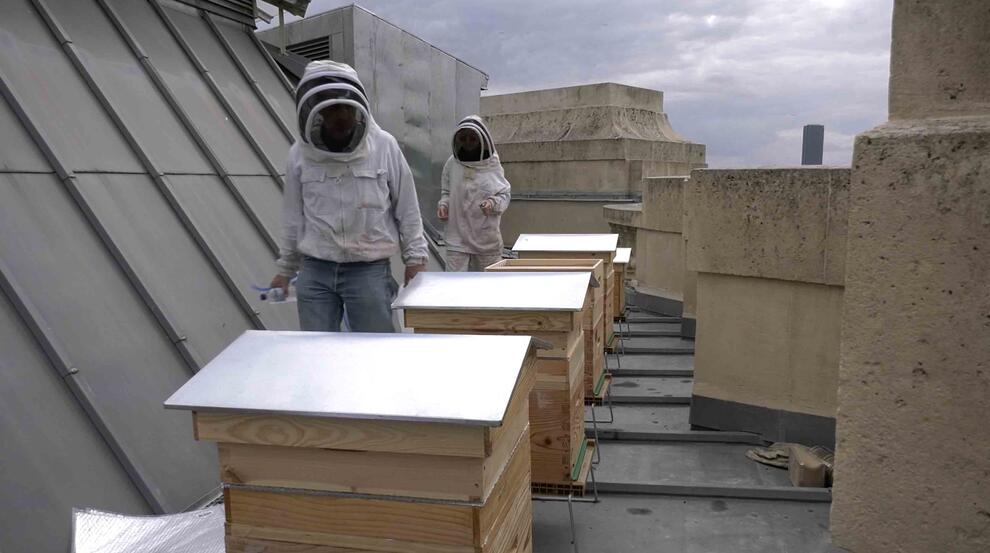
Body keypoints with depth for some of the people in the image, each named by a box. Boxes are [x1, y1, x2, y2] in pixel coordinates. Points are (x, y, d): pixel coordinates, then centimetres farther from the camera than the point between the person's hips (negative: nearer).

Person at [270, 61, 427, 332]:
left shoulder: (384, 146, -4)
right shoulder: (300, 153, 1)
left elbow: (406, 208, 2)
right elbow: (294, 216, 10)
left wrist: (414, 257, 2)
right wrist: (285, 269, 14)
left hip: (370, 270, -2)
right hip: (314, 271, 2)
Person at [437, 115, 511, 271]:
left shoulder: (492, 165, 0)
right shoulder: (452, 164, 1)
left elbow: (505, 195, 4)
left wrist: (493, 203, -16)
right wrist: (443, 205, -6)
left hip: (487, 239, 0)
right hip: (457, 237, 0)